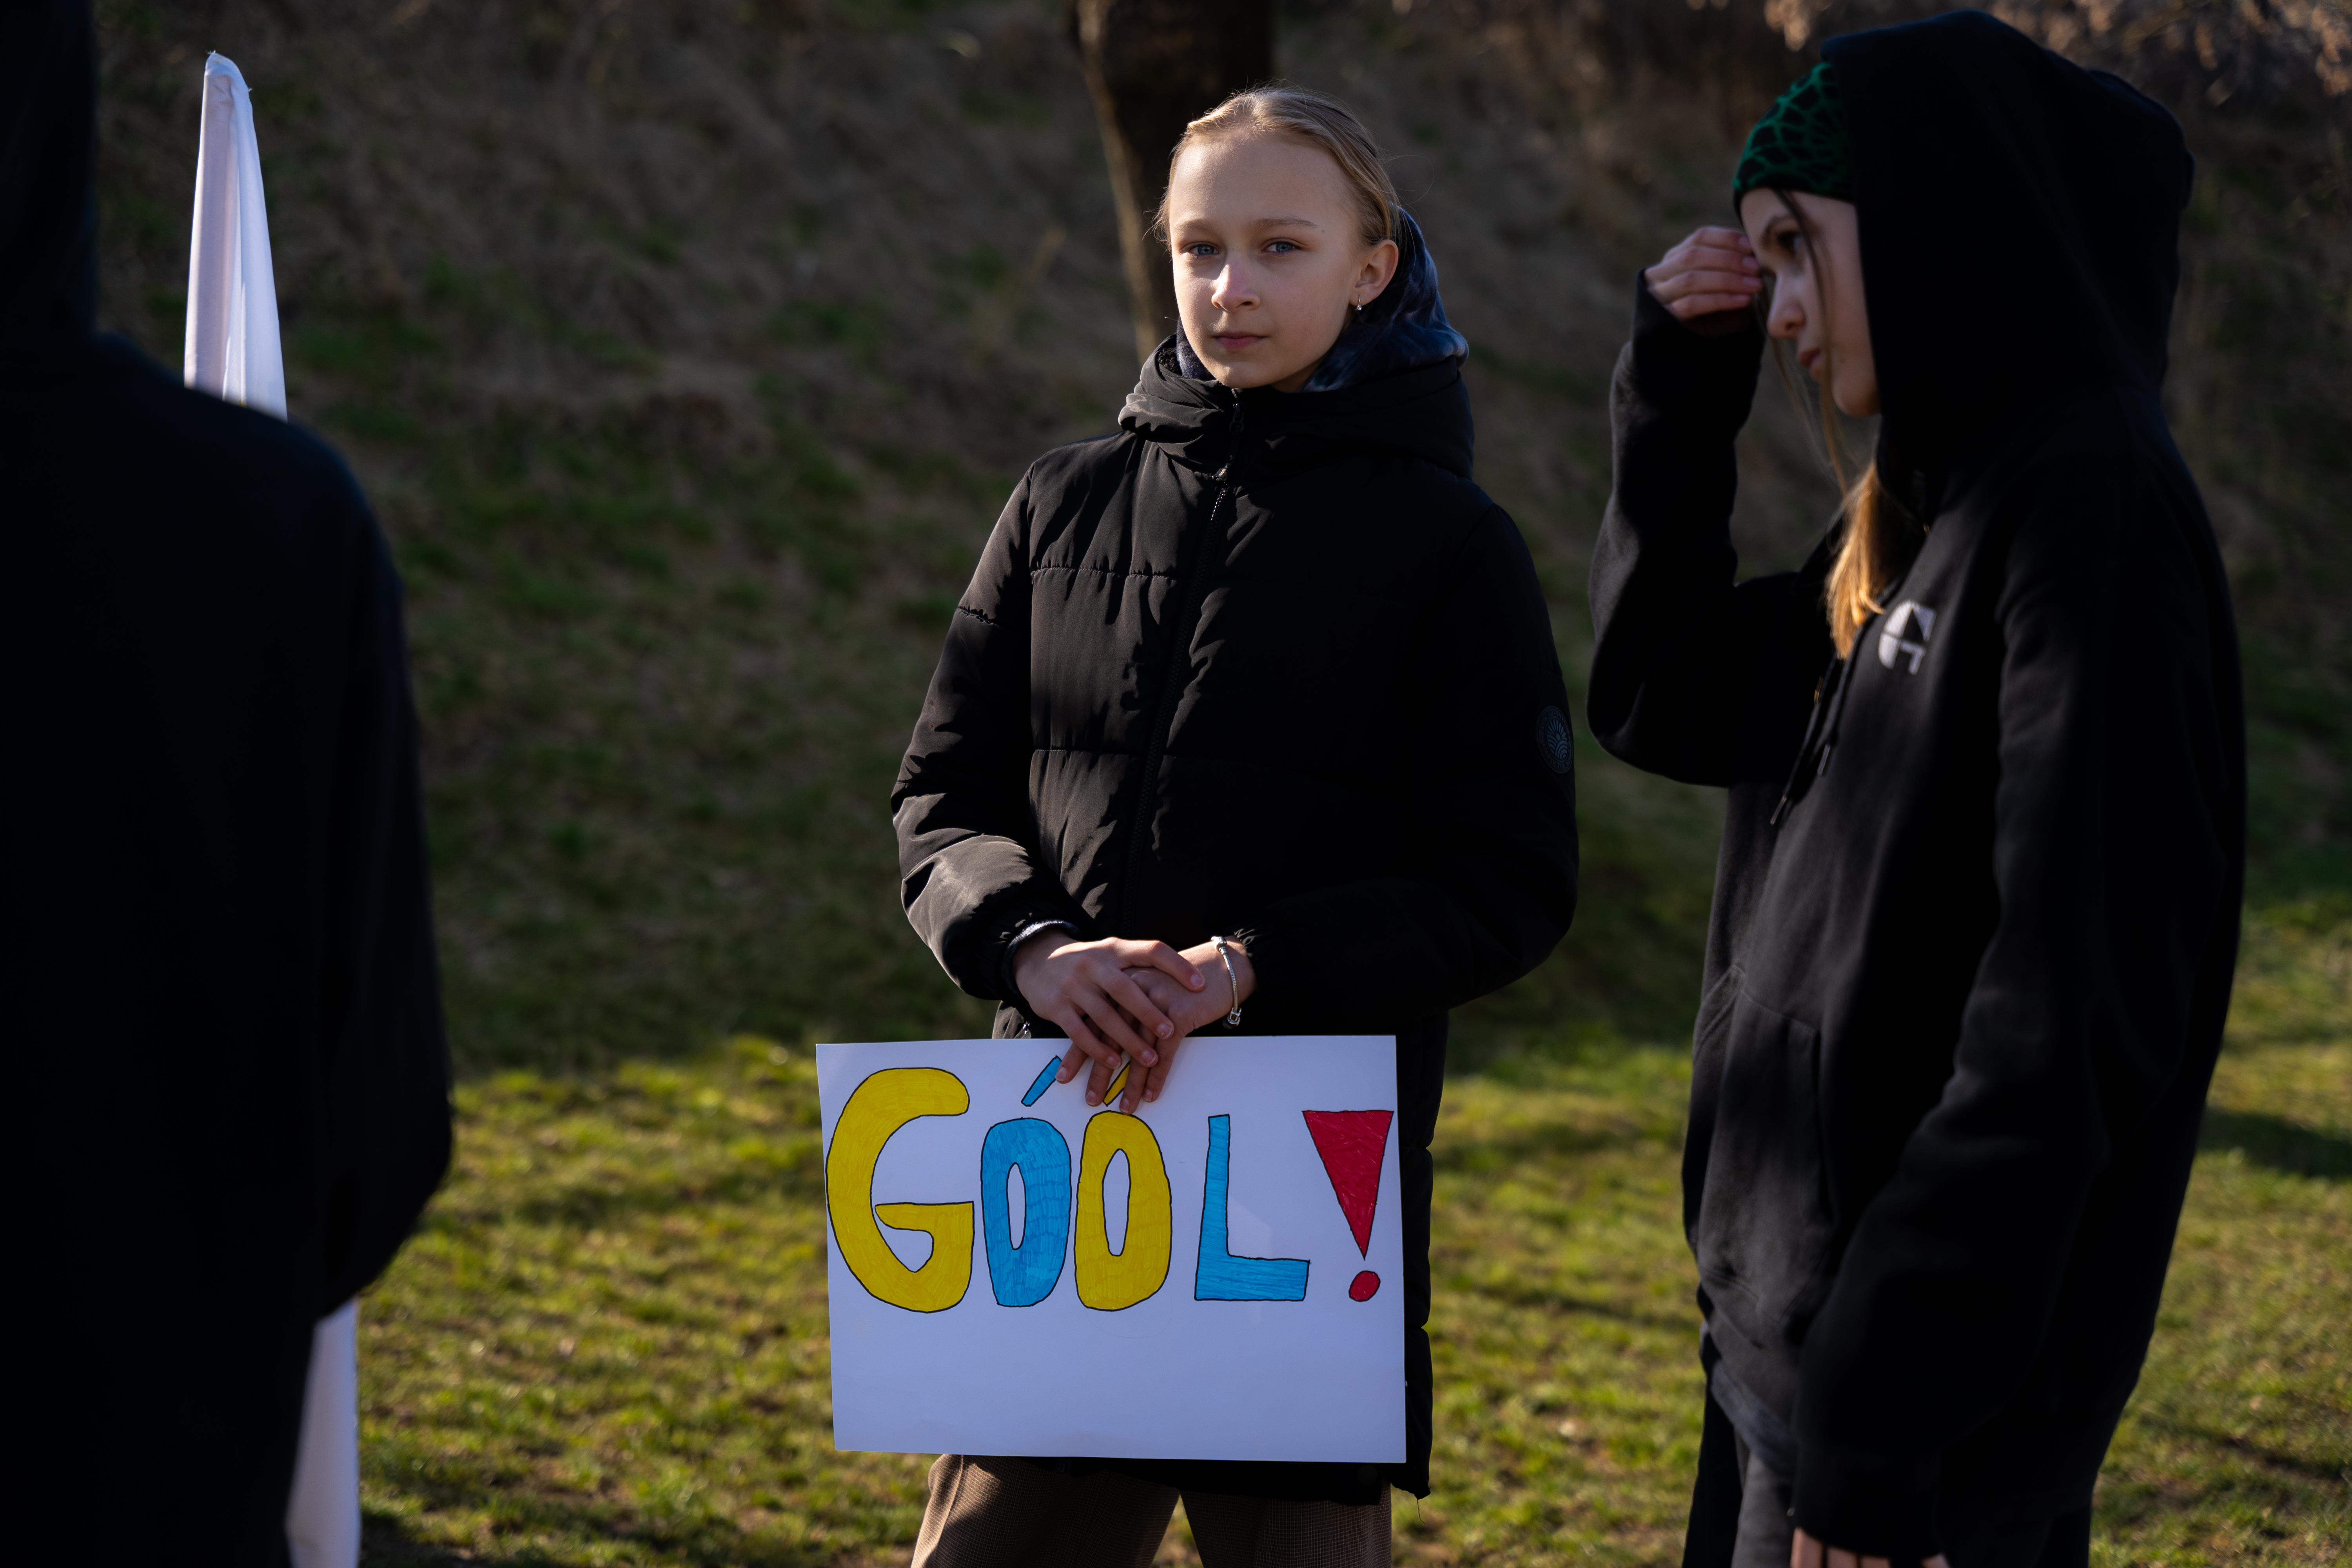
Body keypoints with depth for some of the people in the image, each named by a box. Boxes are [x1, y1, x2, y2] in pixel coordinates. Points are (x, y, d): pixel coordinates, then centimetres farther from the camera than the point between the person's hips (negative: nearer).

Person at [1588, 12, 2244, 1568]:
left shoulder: (2096, 510, -17)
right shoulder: (1919, 514, 10)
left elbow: (2070, 1029, -23)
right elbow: (1661, 699, 22)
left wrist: (1873, 1433, -24)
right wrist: (1679, 393, 9)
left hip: (1922, 1352, -9)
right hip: (1792, 1308, 9)